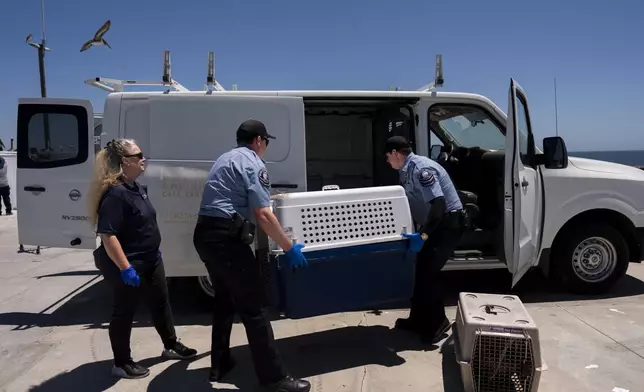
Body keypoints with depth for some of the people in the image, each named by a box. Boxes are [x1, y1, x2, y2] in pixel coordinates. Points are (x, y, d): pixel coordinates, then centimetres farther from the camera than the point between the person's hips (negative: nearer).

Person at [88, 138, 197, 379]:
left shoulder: (137, 188, 7)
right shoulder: (115, 193, -24)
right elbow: (107, 236, -28)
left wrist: (155, 249, 21)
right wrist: (125, 268, -29)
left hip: (149, 259, 10)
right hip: (128, 264, -10)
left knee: (160, 302, 20)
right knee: (125, 311, 6)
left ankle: (171, 346, 37)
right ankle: (121, 363, 24)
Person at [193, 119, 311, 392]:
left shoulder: (225, 159, 22)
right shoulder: (253, 163, -6)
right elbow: (263, 215, -15)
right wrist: (289, 248, -8)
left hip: (204, 234, 9)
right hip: (226, 238, -9)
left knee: (224, 300, 21)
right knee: (251, 308, -5)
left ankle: (219, 364, 31)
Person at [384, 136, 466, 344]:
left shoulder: (421, 168, -23)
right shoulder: (406, 171, 7)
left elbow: (438, 203, -32)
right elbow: (408, 202, 18)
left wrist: (422, 235, -34)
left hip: (448, 223, -10)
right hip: (435, 223, 10)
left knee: (428, 272, -8)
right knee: (420, 270, 11)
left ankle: (437, 323, 6)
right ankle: (418, 319, 22)